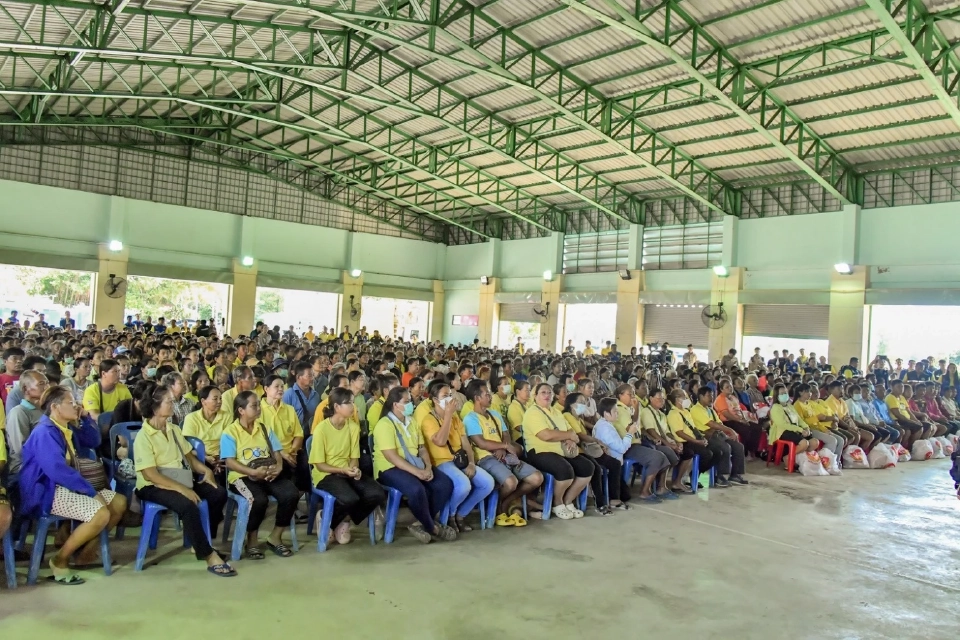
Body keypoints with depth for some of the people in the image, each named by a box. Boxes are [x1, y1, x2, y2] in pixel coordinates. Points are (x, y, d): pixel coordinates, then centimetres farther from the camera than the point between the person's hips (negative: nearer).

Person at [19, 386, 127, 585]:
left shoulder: (68, 428, 11)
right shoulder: (45, 433, -19)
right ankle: (60, 560, -11)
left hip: (66, 486, 10)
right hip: (46, 492, -10)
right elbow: (58, 470, -27)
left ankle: (86, 553, 10)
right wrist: (91, 491, -23)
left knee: (119, 503, 4)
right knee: (101, 514, -28)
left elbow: (94, 442, 21)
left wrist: (85, 417, 6)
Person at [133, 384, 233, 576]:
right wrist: (182, 489, -26)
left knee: (219, 493, -10)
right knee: (188, 505, -34)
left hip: (181, 481, 8)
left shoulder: (173, 429, 10)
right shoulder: (144, 436, -14)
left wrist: (206, 470, -4)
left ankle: (202, 541, 7)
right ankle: (209, 556, -25)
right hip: (153, 487, -8)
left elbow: (189, 456, 16)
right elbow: (151, 475, -20)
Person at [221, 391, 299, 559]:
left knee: (291, 494, -23)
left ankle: (275, 537, -2)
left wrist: (278, 467, -11)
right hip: (243, 476, -5)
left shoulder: (264, 428, 15)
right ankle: (252, 539, -7)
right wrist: (253, 472, -22)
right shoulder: (230, 432, -2)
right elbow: (230, 462, -10)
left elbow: (276, 453, 12)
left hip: (269, 475, 5)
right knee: (259, 500, -36)